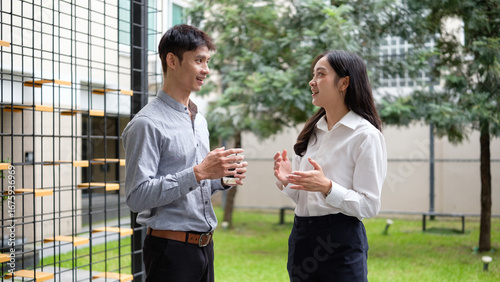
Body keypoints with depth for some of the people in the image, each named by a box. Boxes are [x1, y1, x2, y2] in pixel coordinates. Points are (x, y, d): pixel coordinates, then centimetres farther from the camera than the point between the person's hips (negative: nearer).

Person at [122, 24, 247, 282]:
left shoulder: (199, 120, 15)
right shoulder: (147, 123, -13)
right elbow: (137, 196, -20)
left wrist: (222, 179, 1)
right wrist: (198, 173, -24)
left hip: (203, 246, 8)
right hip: (171, 249, -8)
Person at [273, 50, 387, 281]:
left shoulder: (366, 136, -10)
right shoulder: (312, 131, 9)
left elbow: (369, 205, -14)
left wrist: (327, 187, -26)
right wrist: (287, 181, -6)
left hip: (340, 242, -6)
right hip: (301, 236, 6)